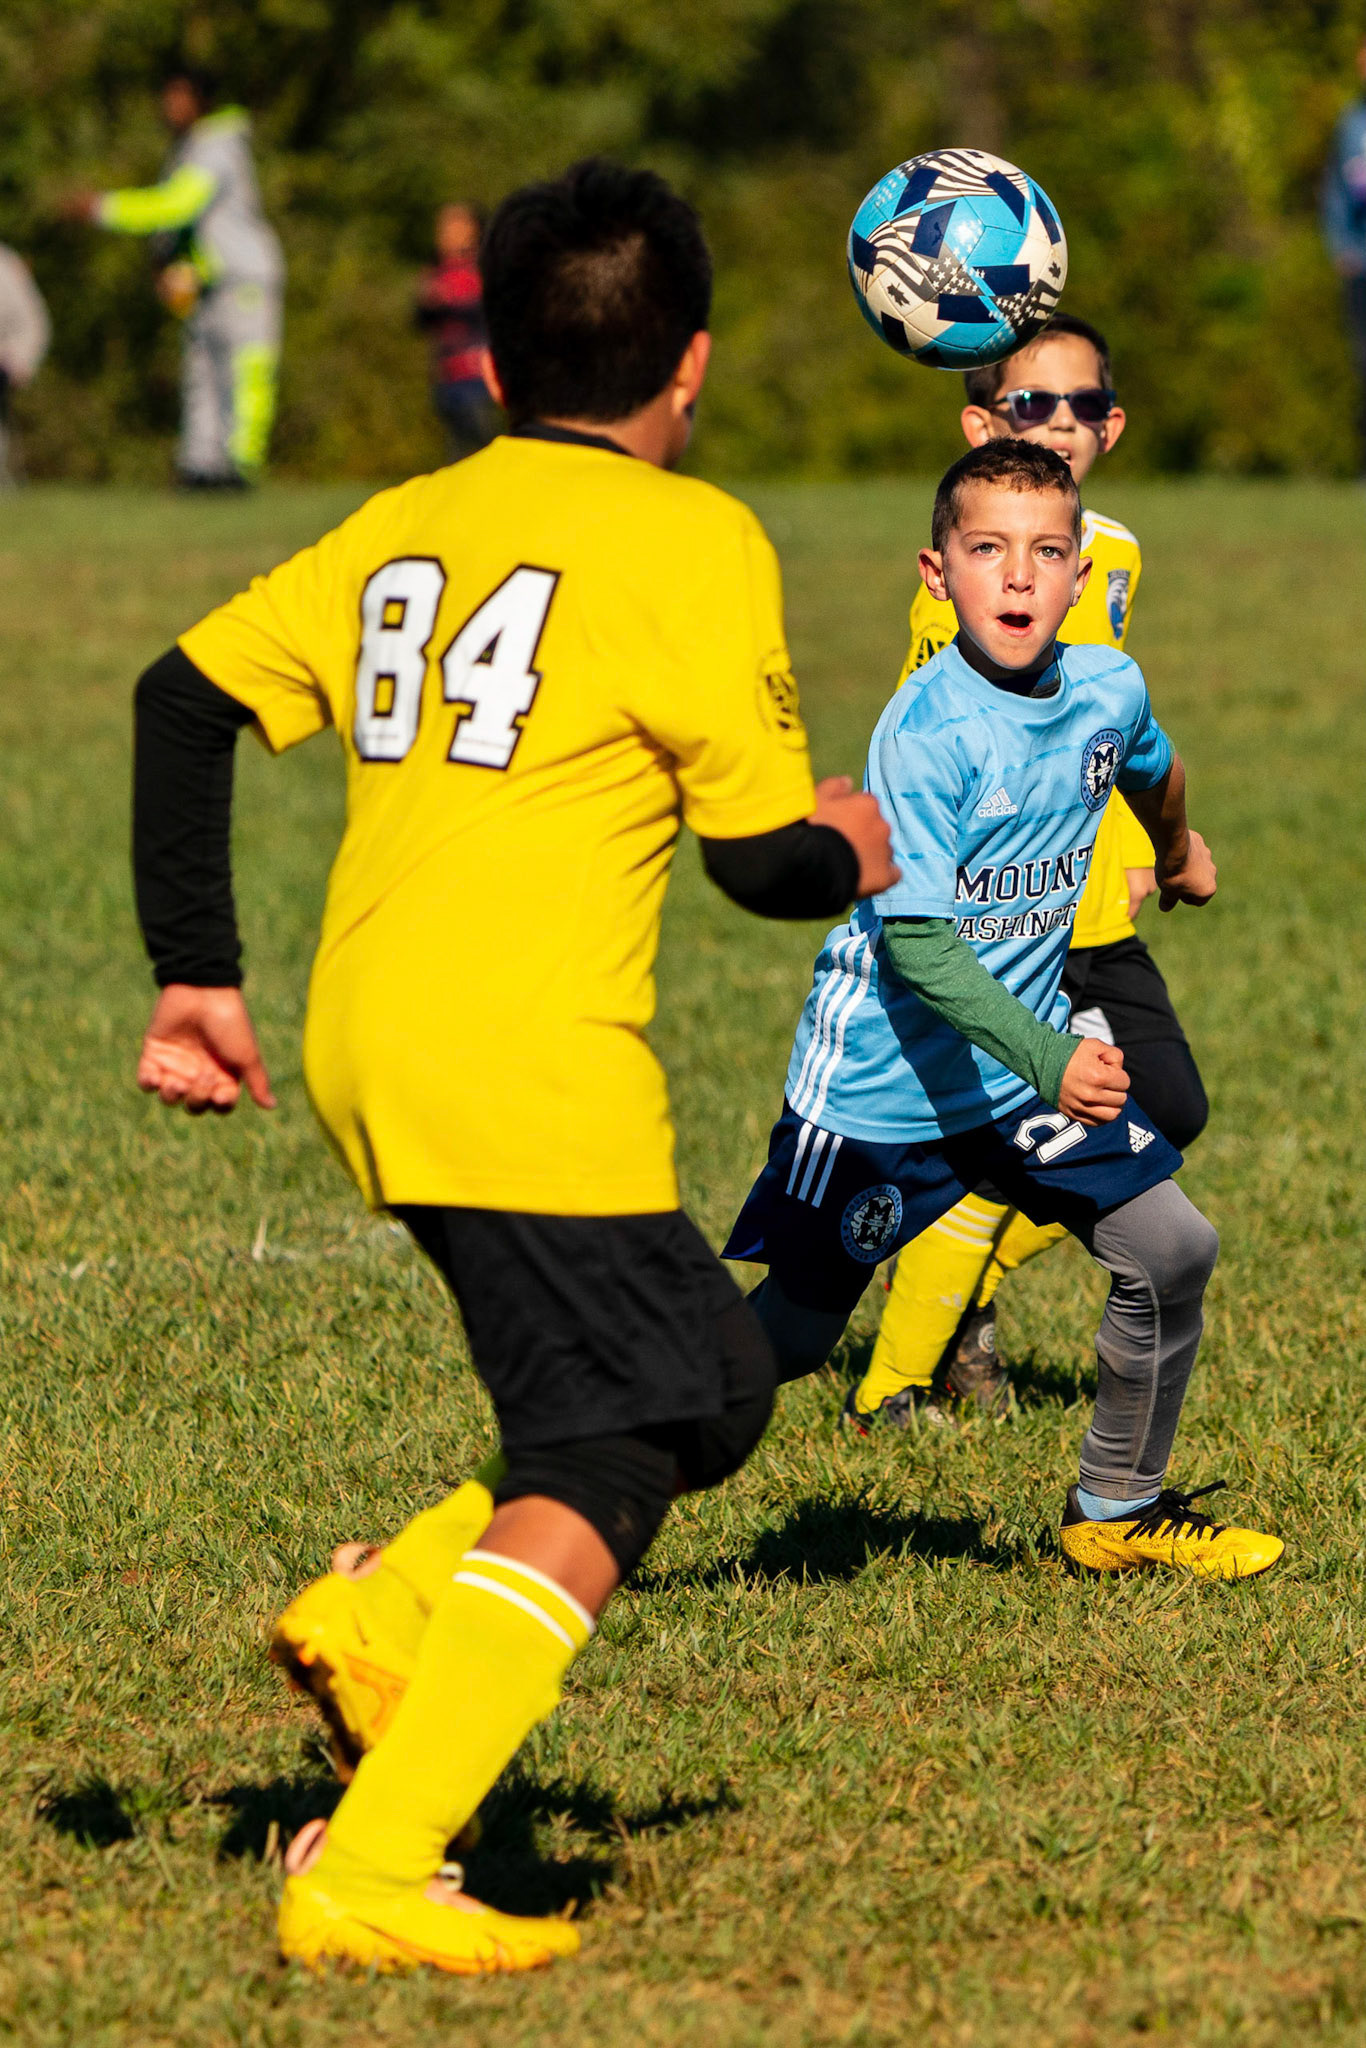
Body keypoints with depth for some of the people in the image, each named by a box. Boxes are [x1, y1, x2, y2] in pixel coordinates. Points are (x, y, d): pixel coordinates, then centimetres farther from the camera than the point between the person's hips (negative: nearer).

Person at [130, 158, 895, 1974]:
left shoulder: (401, 526, 15)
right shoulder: (691, 540, -4)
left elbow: (186, 699, 12)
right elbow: (767, 859, -4)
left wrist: (194, 973, 14)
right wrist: (850, 850, 18)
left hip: (367, 1056, 8)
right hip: (531, 1073, -8)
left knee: (710, 1380, 18)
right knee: (594, 1477, -8)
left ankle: (385, 1616, 6)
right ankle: (375, 1870, -19)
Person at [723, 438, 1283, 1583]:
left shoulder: (1107, 690, -5)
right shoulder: (925, 734, -24)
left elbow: (1151, 770, 22)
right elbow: (914, 941, -28)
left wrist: (1179, 852, 42)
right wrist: (1048, 1060, -36)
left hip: (1030, 1057, 6)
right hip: (885, 1081, -6)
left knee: (1172, 1249, 0)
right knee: (788, 1339, -2)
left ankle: (1117, 1512, 20)